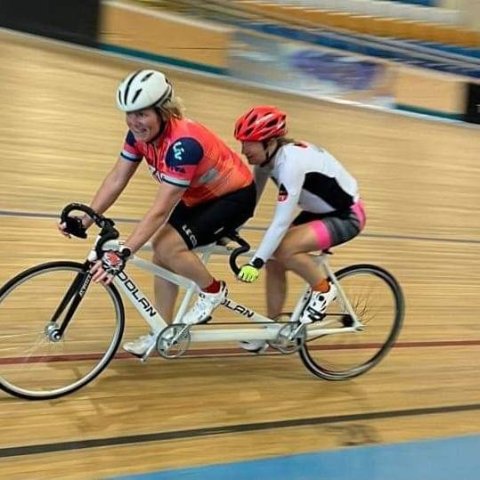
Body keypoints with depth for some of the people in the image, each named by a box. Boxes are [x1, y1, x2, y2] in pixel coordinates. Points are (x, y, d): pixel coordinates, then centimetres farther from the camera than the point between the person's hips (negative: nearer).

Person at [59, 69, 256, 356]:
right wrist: (85, 220, -15)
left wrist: (122, 254, -42)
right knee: (161, 254, 3)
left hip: (234, 196, -8)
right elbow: (116, 179, -7)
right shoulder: (140, 133, -12)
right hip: (199, 195, 8)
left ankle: (213, 292, 2)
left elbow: (160, 210, -38)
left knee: (169, 247, -23)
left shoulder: (183, 144, -36)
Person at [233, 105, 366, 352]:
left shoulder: (290, 162, -33)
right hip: (318, 211, 9)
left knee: (283, 250, -28)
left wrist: (255, 262, -35)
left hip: (346, 215, -9)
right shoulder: (268, 157, -8)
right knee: (273, 261, 0)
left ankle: (324, 289, -4)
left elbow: (281, 222, -35)